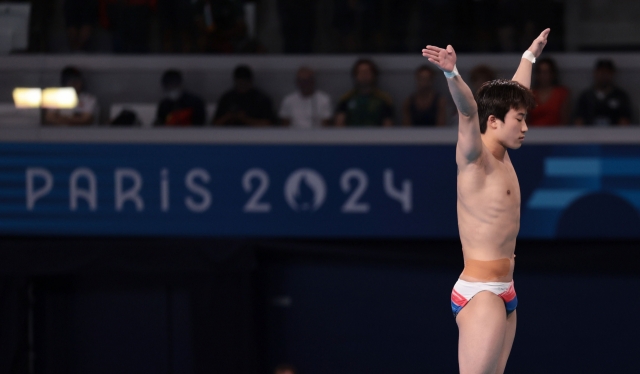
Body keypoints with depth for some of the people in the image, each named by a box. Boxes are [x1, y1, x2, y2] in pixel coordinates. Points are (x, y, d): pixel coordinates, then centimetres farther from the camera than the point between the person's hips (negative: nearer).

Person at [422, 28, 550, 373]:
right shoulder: (474, 159, -9)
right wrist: (452, 73, -47)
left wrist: (531, 55, 43)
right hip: (479, 293, -9)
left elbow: (514, 92, 29)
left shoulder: (501, 157, 14)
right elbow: (468, 112, -29)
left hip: (504, 291, 9)